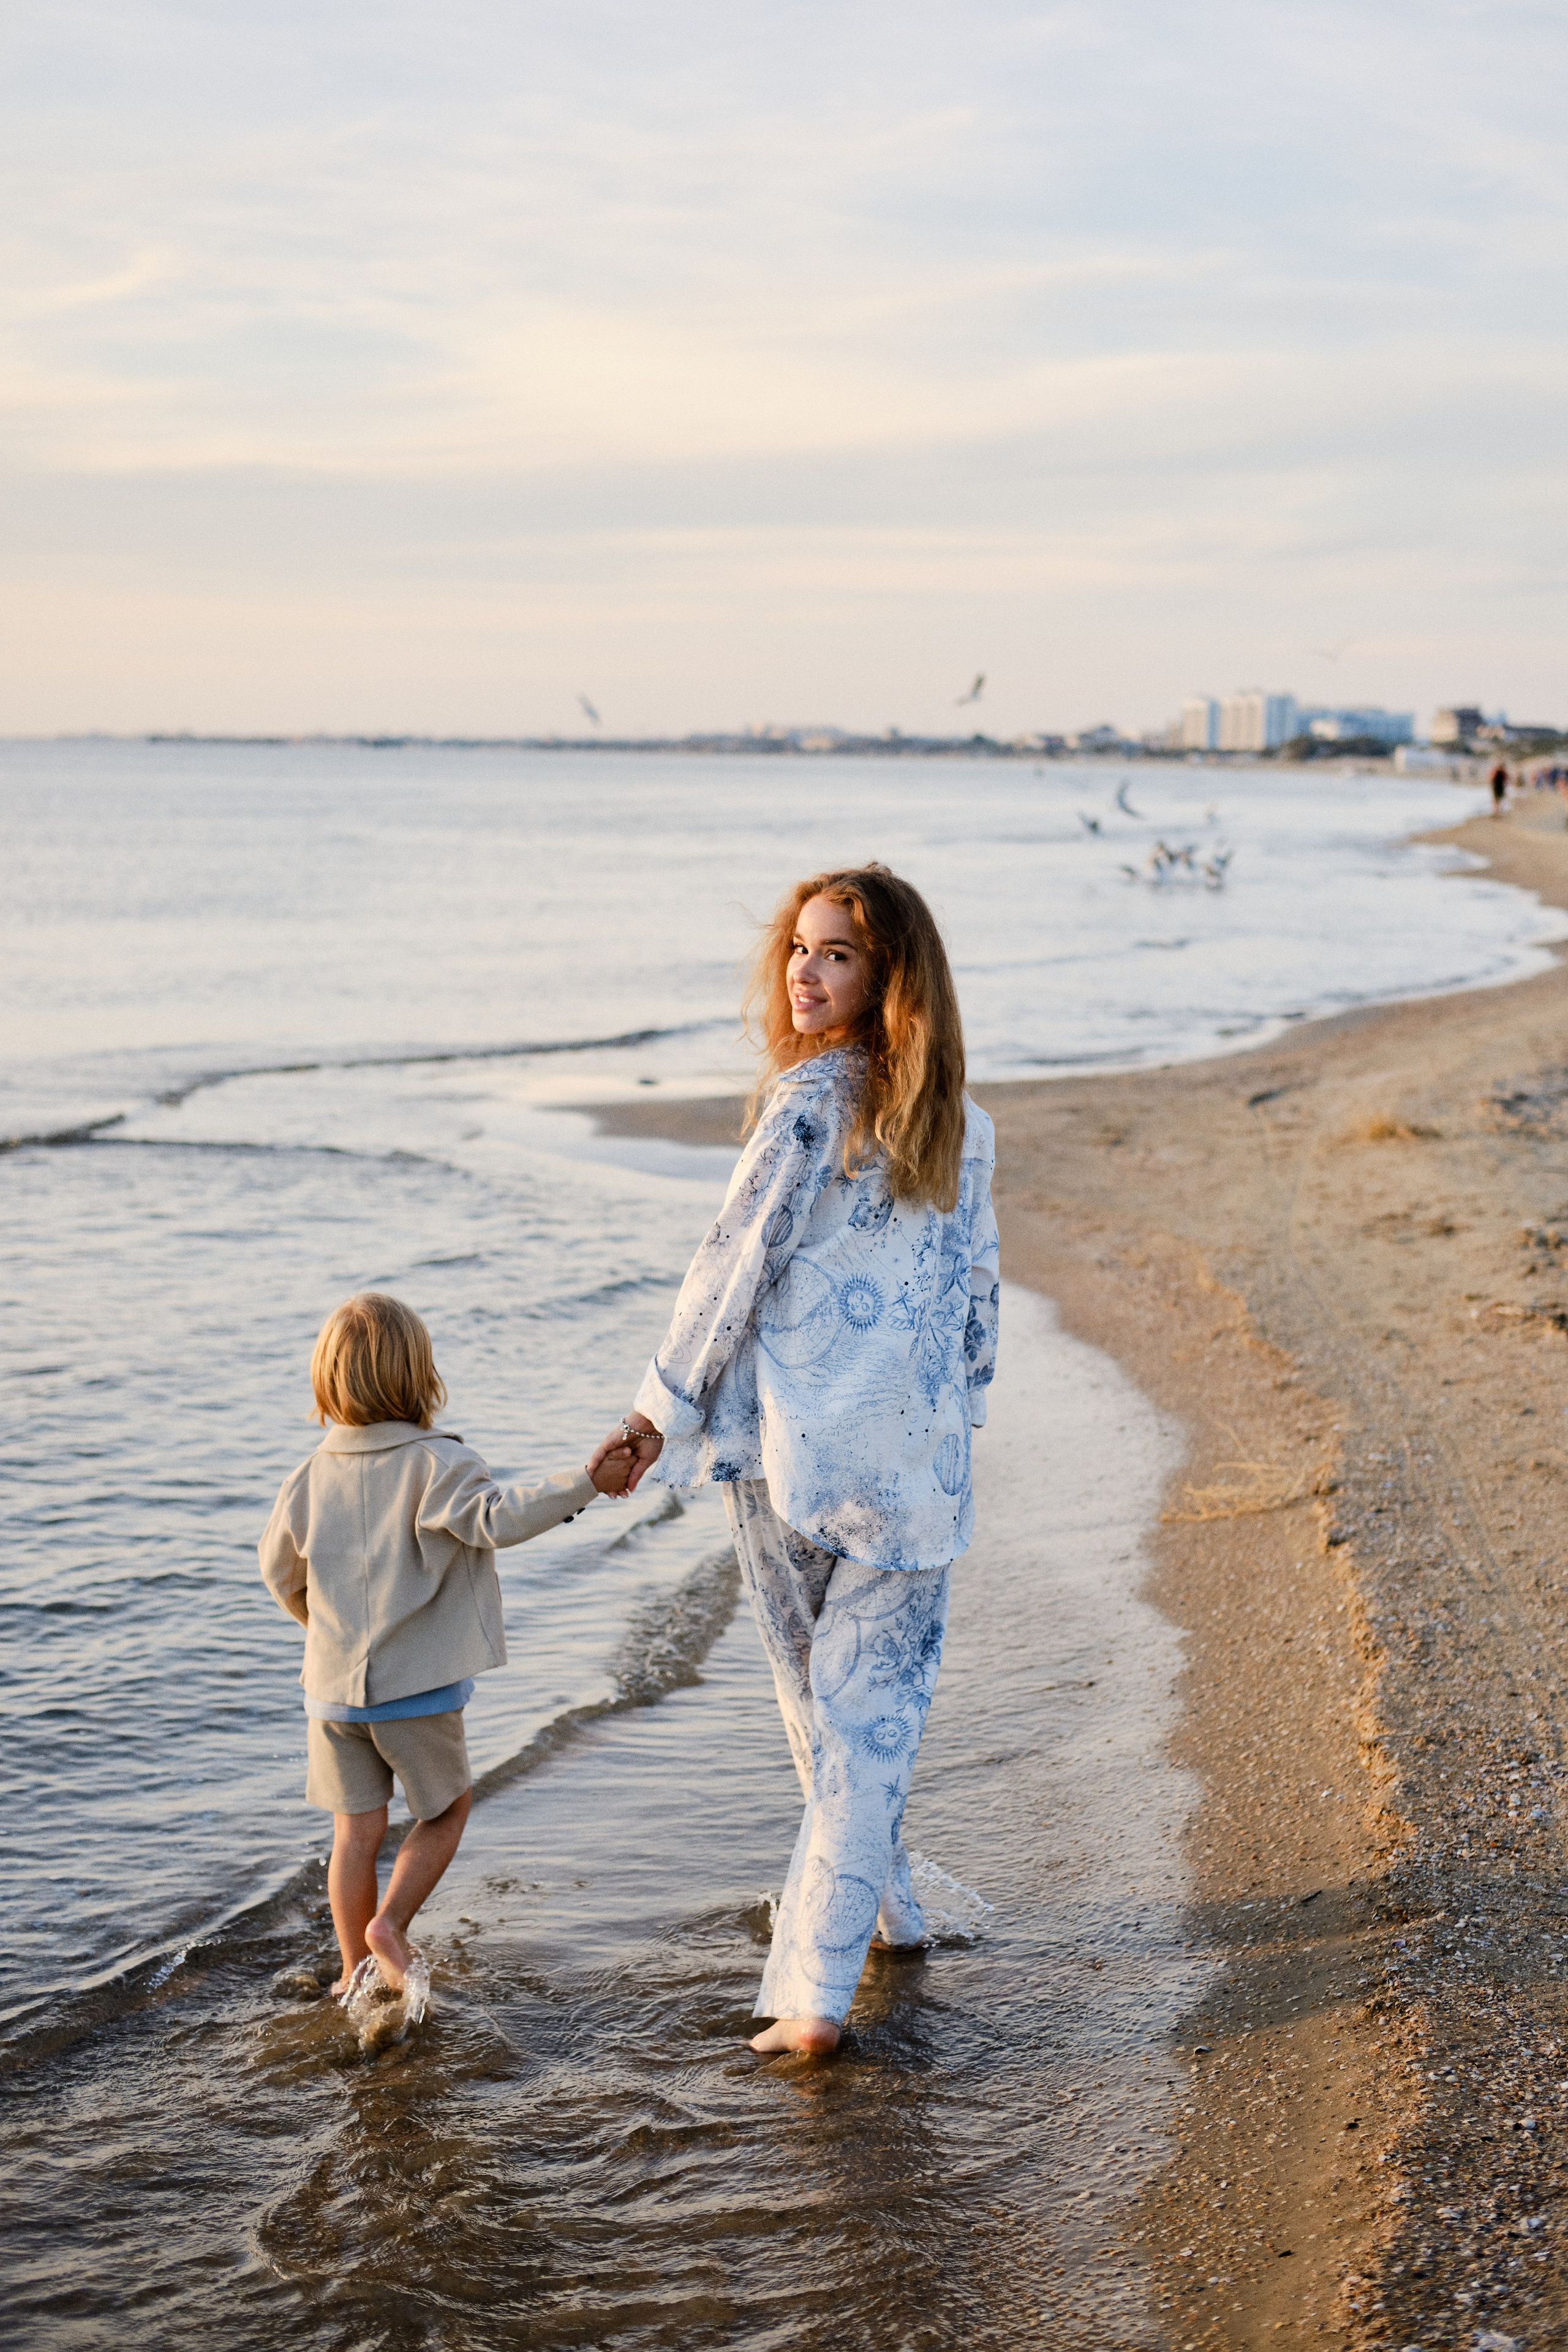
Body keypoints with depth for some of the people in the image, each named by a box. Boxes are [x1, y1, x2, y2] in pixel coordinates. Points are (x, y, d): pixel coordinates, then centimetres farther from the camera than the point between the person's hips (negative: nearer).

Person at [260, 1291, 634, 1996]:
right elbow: (496, 1519, -31)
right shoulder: (436, 1464, -14)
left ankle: (355, 1971, 21)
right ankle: (390, 1922, 1)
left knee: (357, 1830, 14)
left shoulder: (308, 1480, 2)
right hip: (419, 1686, -4)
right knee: (446, 1810, 17)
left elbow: (280, 1574, 15)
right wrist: (584, 1482, -34)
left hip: (334, 1688, 4)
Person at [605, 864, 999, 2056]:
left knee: (820, 1696, 16)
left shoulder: (810, 1097, -10)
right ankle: (822, 1984, 1)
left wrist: (665, 1406, -4)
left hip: (795, 1444, -3)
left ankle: (877, 1900, 33)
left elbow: (740, 1257, -10)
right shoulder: (963, 1122, 6)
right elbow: (978, 1291, 12)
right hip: (915, 1460, 3)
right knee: (879, 1702, 5)